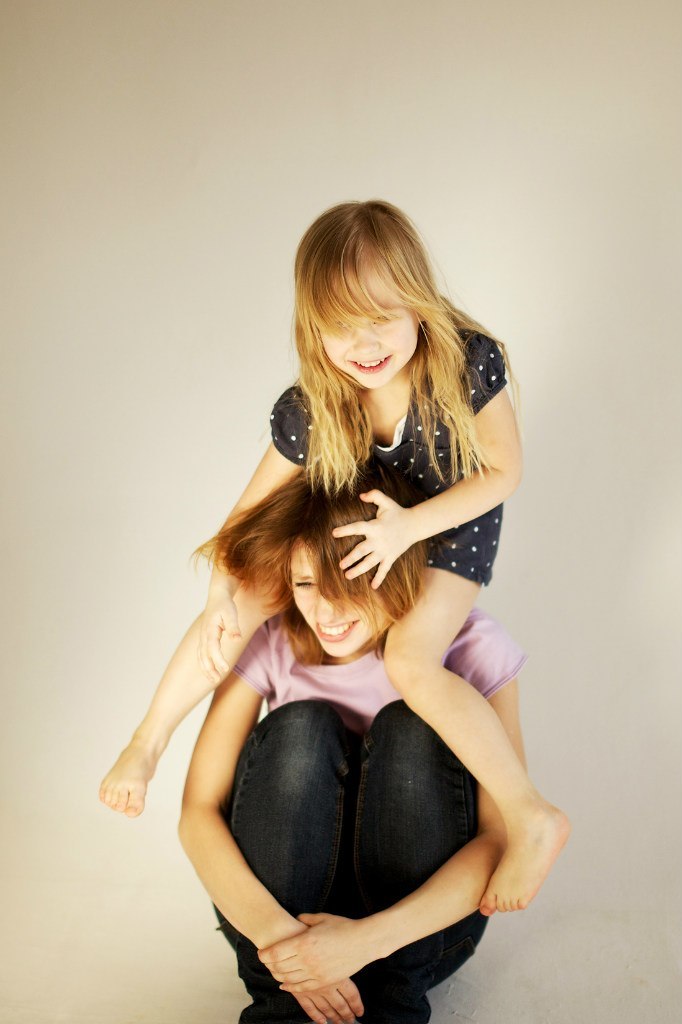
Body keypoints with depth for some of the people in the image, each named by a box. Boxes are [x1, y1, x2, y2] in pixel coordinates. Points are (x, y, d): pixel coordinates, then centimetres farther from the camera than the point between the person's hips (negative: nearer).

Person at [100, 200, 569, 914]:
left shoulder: (467, 363, -29)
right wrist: (223, 594, -21)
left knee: (410, 657, -30)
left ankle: (532, 820, -17)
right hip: (352, 525, 4)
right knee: (240, 606, -13)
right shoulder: (309, 410, -22)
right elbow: (252, 509, -9)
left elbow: (503, 470, -18)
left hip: (453, 525, -3)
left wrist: (411, 524, -30)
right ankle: (147, 742, 10)